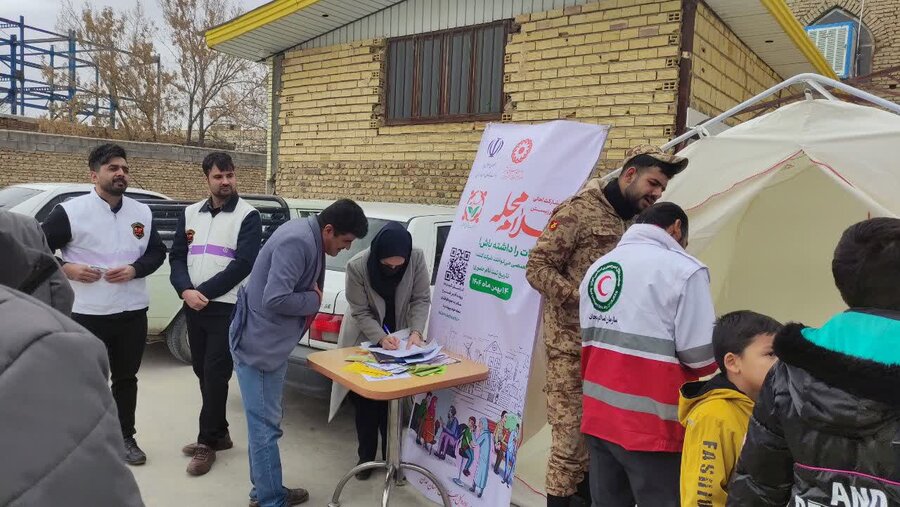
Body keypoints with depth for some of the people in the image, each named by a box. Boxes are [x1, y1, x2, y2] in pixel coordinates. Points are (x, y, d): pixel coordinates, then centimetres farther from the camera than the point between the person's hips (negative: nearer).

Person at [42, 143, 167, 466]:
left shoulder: (142, 213, 6)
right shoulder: (70, 211, -6)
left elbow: (157, 252, 10)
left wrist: (134, 270, -7)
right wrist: (66, 269, -16)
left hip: (132, 313, 4)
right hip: (87, 314, -4)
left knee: (126, 378, 15)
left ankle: (126, 438, 28)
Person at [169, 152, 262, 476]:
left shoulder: (248, 216, -5)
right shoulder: (190, 213, 11)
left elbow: (244, 264, -14)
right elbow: (177, 256, 7)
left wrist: (204, 292, -15)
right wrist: (186, 291, -11)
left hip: (227, 308, -6)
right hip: (193, 307, 6)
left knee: (215, 374, -3)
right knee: (202, 372, 13)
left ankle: (207, 442, 10)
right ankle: (219, 433, 27)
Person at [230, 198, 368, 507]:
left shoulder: (309, 238, 6)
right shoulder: (297, 242, -24)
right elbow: (275, 299, -30)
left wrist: (312, 297, -6)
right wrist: (314, 300, -15)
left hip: (271, 343, 10)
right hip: (258, 345, -10)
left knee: (264, 423, 19)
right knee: (265, 426, 0)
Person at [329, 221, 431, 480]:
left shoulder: (417, 258, -23)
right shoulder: (357, 266, -28)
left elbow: (421, 299, -14)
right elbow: (360, 312, -20)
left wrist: (416, 331, -27)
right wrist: (380, 337, -33)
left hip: (399, 338, 1)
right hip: (365, 340, -1)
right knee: (365, 402, 6)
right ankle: (366, 457, 24)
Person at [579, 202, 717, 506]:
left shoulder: (597, 267, 12)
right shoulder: (684, 270, -10)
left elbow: (591, 339, 12)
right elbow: (701, 359, -12)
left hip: (599, 415, 7)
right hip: (651, 425, -7)